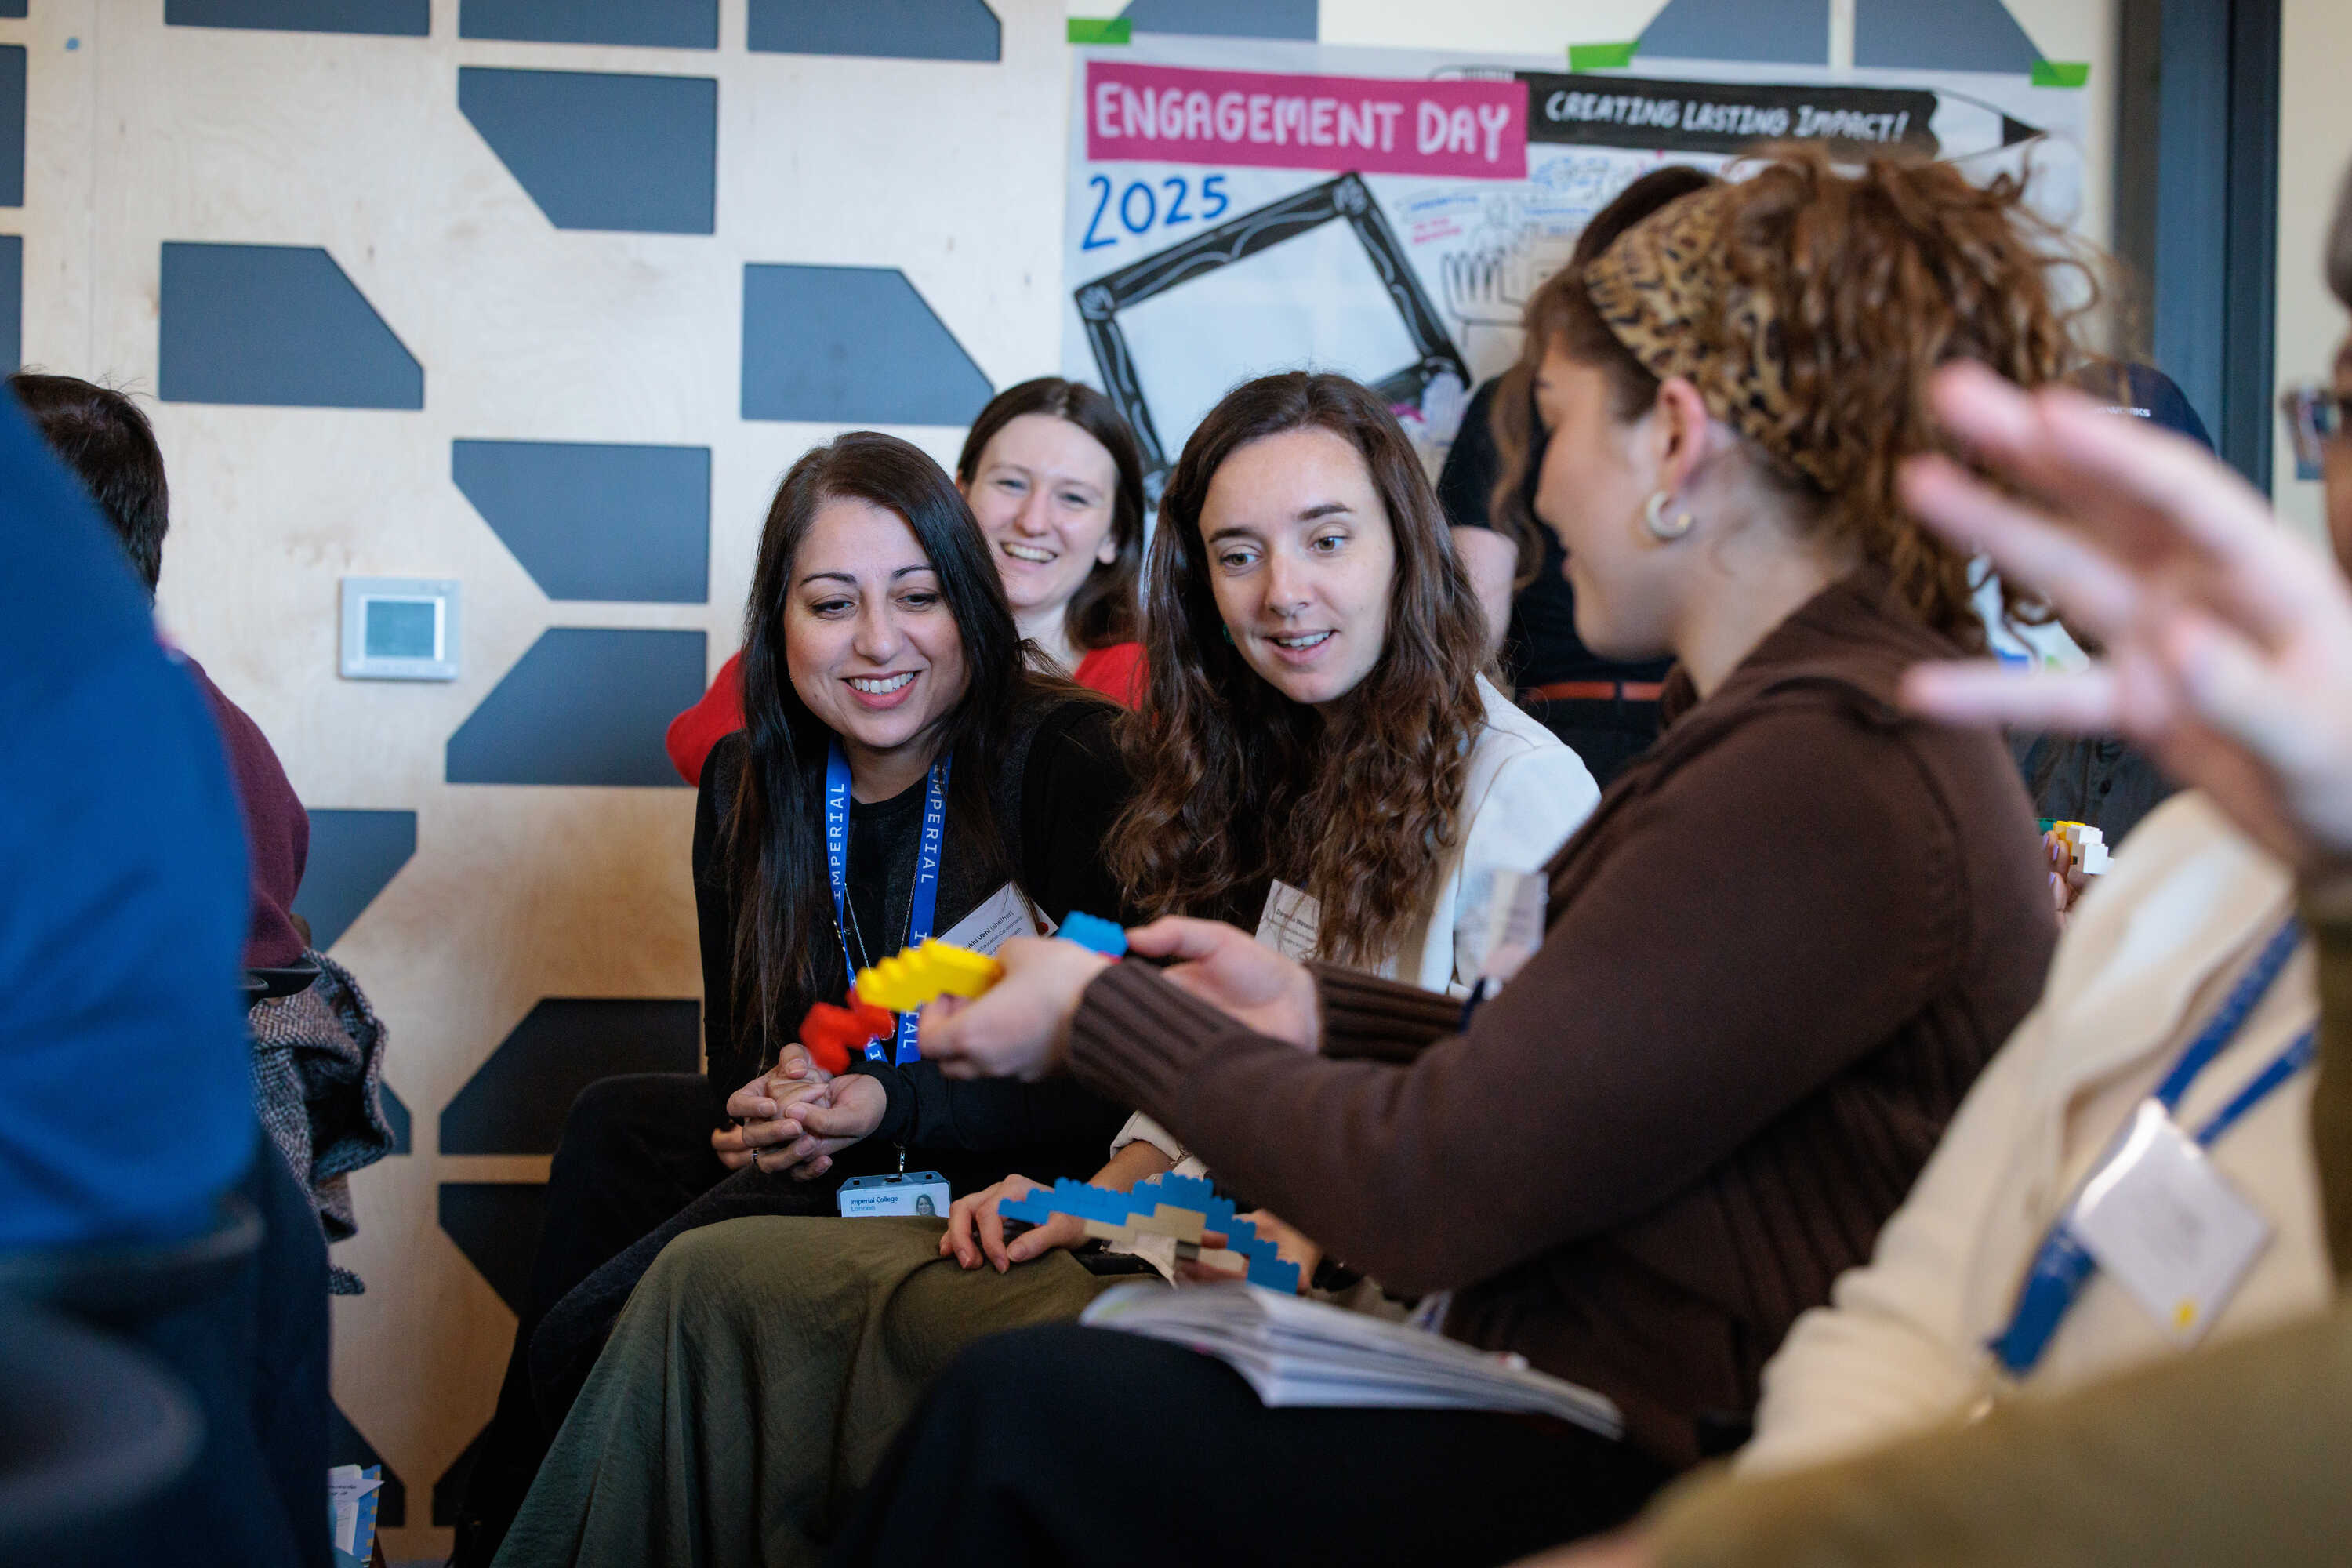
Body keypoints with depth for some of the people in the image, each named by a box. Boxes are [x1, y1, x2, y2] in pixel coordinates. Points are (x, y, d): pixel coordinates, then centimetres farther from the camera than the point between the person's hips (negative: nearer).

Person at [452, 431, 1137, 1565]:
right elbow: (737, 1035, 12)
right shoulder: (749, 783, 4)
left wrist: (888, 1109, -24)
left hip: (1011, 1174, -8)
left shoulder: (1070, 760, -15)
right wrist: (766, 1103, -13)